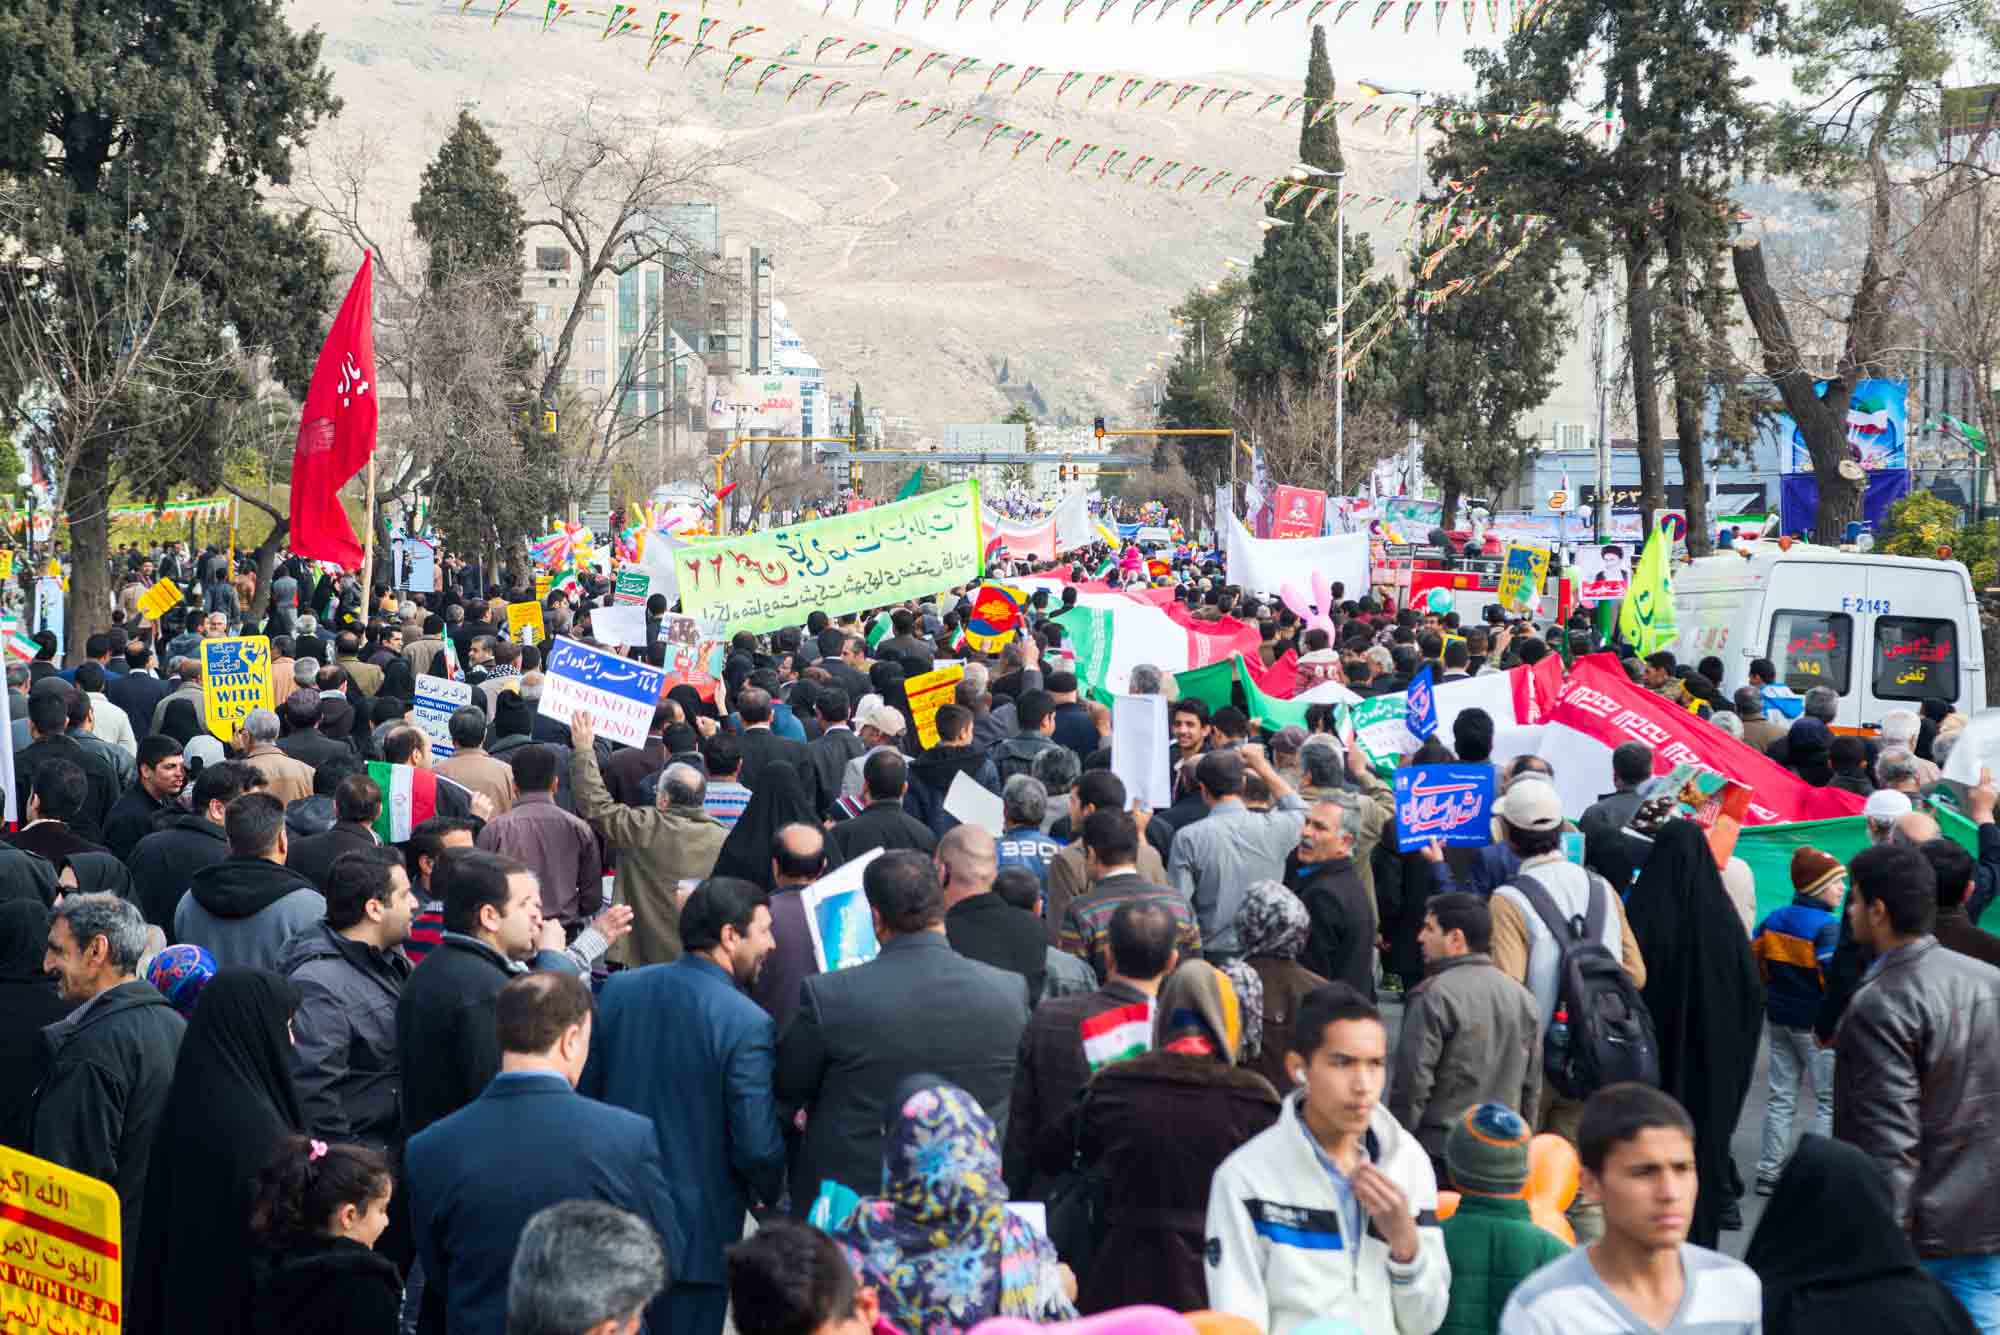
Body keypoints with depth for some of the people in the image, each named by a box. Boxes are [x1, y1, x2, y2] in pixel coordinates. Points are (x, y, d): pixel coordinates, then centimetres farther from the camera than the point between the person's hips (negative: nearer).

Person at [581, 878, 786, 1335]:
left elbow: (583, 1092, 4)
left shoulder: (618, 989, -3)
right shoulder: (747, 1024, -19)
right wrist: (775, 1197, 3)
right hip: (697, 1230, -5)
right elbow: (757, 1146, -18)